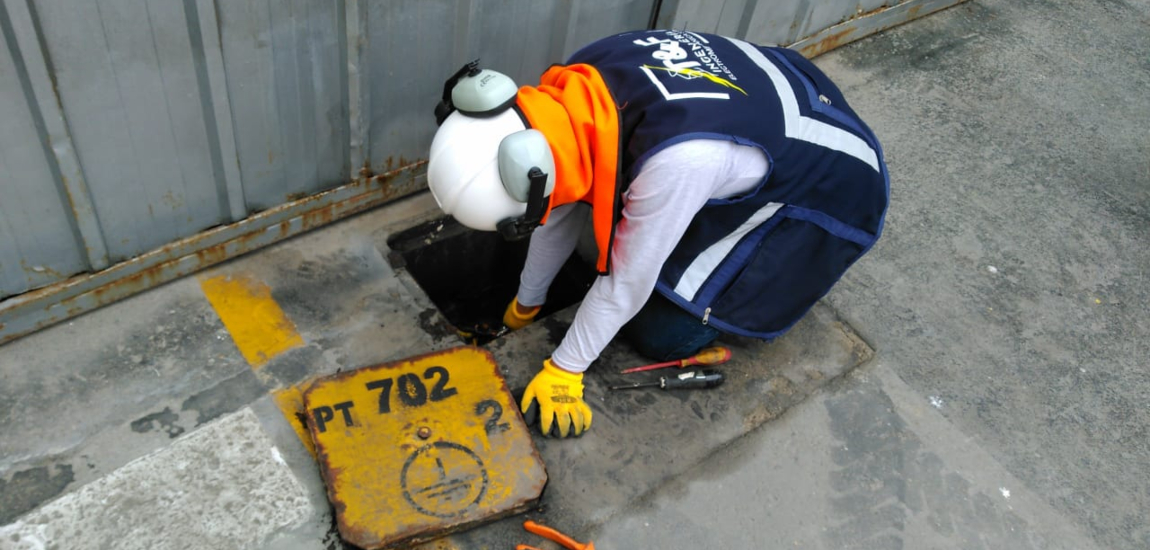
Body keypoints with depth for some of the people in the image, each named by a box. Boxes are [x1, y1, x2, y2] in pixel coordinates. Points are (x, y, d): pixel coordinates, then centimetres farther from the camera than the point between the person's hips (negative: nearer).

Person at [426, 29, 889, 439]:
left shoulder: (676, 159, -43)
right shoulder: (579, 88, -20)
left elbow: (628, 281, -27)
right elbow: (562, 199, -3)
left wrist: (564, 369, -13)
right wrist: (525, 304, 10)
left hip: (825, 187, -6)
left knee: (660, 335, -6)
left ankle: (791, 267, 11)